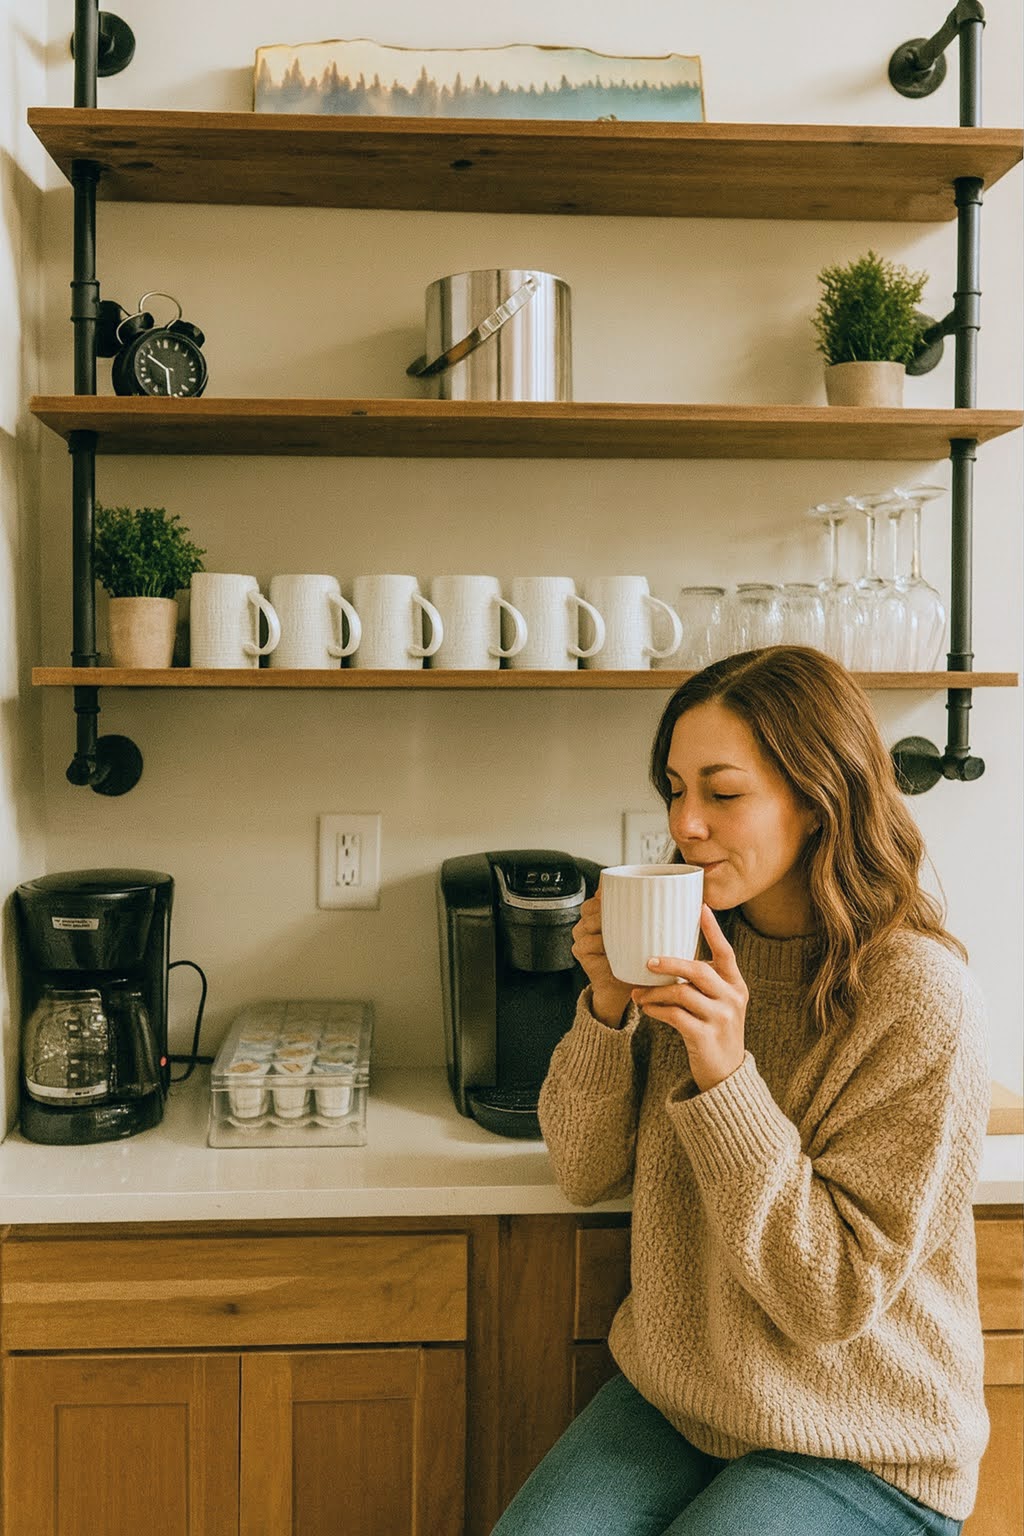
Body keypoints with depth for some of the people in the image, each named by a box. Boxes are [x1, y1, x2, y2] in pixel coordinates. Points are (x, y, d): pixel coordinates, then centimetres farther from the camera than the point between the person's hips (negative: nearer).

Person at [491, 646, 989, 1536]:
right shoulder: (696, 952, -4)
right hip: (670, 1396, 4)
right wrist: (606, 1010, -16)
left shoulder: (920, 1002, -21)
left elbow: (832, 1296, -19)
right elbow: (587, 1174, 1)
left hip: (860, 1456, -4)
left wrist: (727, 1077, -29)